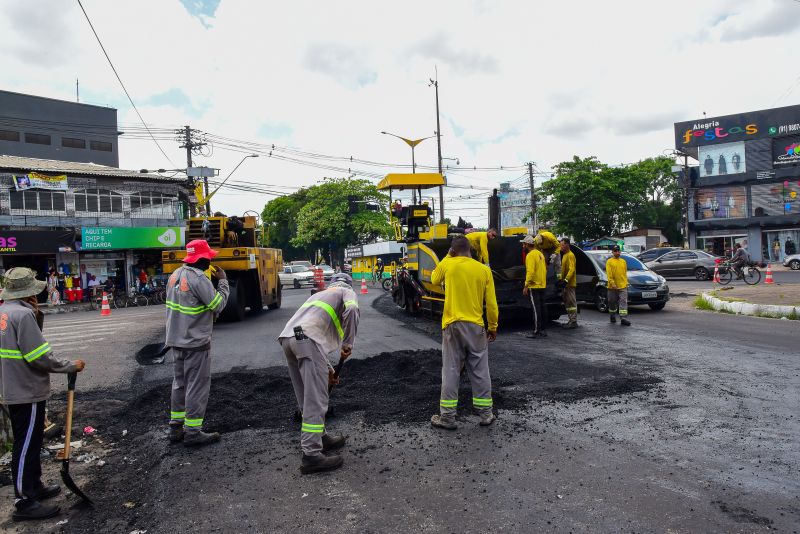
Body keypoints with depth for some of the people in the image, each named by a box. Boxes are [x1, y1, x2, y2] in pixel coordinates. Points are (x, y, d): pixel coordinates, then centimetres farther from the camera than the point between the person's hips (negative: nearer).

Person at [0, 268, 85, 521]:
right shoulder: (23, 314, -22)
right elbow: (40, 356, -24)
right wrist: (71, 366, -14)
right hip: (27, 392, -10)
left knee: (31, 442, 22)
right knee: (26, 445, 1)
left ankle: (34, 487, 36)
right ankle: (24, 502, 12)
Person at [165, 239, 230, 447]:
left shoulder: (176, 274, 7)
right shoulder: (199, 278, -20)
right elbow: (218, 305, -17)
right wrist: (223, 281, -6)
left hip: (176, 339, 9)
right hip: (196, 342, -9)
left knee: (180, 383, 18)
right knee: (197, 386, 0)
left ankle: (176, 427, 26)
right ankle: (193, 432, 6)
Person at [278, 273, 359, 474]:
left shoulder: (319, 295, 39)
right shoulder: (347, 292, 20)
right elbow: (351, 309, -7)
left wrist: (327, 370, 42)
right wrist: (348, 343, -2)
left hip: (287, 337, 8)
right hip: (306, 338, -8)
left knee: (307, 397, 18)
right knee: (316, 400, -5)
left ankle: (320, 437, 30)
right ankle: (311, 455, -5)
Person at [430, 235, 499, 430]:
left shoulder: (447, 264, -3)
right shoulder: (484, 270, 0)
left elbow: (434, 280, 18)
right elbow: (491, 303, 1)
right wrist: (493, 327, 12)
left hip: (453, 325, -1)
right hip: (476, 326, 2)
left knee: (451, 372, 4)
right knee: (480, 371, 10)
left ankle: (447, 417, 9)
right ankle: (486, 414, 19)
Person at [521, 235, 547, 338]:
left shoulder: (530, 255, -14)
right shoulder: (540, 253, 14)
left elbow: (530, 272, -22)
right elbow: (544, 269, 20)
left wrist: (526, 286, -19)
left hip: (534, 286, -9)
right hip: (542, 285, 9)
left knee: (536, 308, -7)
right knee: (542, 307, 10)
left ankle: (537, 331, -5)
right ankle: (542, 330, 15)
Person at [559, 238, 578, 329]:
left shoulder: (570, 255, -12)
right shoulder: (564, 255, 18)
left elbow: (571, 269, -21)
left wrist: (566, 280, -27)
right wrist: (561, 279, 17)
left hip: (570, 284, -10)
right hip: (565, 284, 10)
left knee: (572, 302, -8)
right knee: (567, 303, 13)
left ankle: (574, 321, -6)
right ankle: (571, 320, 19)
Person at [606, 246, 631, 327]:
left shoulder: (623, 261, 13)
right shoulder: (609, 262, -1)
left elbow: (625, 273, 19)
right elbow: (609, 274, -9)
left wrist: (626, 282, 13)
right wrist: (612, 283, -19)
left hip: (623, 286, 3)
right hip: (613, 286, -3)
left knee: (623, 302, -7)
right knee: (612, 302, 8)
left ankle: (623, 319, -12)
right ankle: (612, 317, 26)